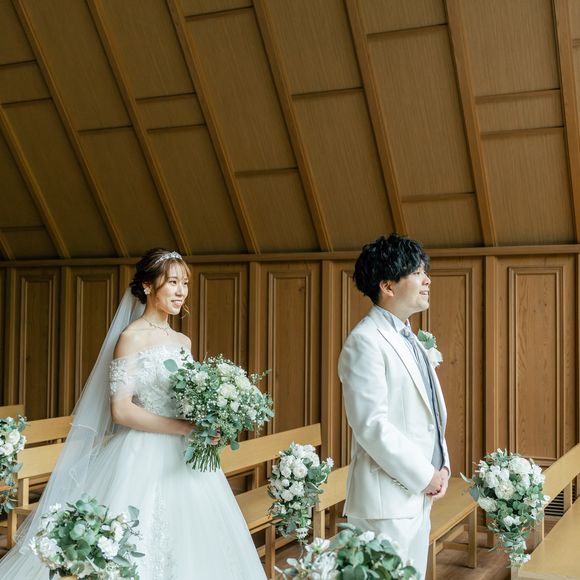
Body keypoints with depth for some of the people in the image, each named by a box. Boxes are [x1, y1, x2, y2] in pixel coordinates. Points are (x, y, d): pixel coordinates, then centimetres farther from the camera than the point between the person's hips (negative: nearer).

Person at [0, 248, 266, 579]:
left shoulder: (183, 342, 13)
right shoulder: (131, 338, -8)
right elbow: (121, 410, -15)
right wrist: (185, 428, -18)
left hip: (182, 458, 7)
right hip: (144, 457, -7)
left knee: (185, 545, 7)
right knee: (137, 547, -4)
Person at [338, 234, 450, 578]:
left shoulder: (410, 340, 15)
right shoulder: (366, 340, -13)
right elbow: (371, 425, -20)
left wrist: (443, 466, 3)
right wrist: (425, 476, -14)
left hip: (419, 497, 9)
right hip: (387, 499, -9)